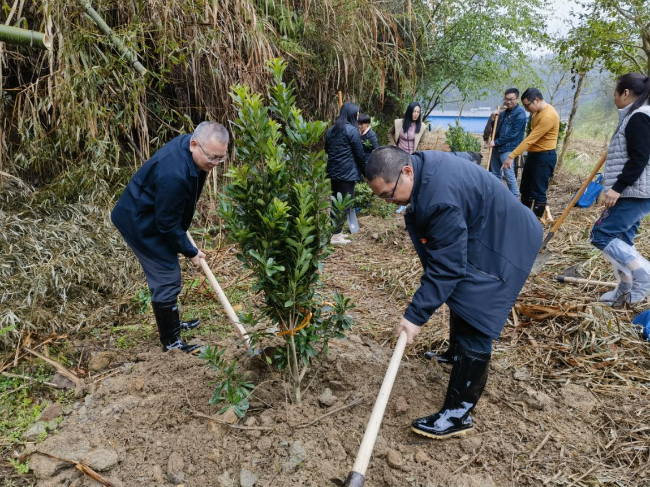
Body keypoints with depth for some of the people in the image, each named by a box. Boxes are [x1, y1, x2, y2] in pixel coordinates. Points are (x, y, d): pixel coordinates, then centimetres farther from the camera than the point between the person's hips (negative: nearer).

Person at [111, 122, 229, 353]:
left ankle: (173, 323, 37)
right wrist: (190, 251, -13)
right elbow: (168, 225, -26)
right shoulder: (174, 175, -37)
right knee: (166, 278, -5)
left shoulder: (189, 145, -8)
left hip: (157, 215, 10)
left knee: (168, 274, 19)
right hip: (140, 222, -10)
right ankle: (170, 341, 10)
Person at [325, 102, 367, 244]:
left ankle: (335, 231, 20)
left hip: (333, 171, 8)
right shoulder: (352, 130, -11)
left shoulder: (331, 129, 12)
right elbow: (359, 154, -9)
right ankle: (336, 235, -4)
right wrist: (366, 171, 2)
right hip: (347, 172, -8)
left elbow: (327, 149, 21)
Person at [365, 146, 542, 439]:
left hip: (501, 247, -11)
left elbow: (446, 267, -33)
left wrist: (416, 315, -29)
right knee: (460, 295, 27)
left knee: (474, 325, -11)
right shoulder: (422, 164, -6)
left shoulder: (441, 198, -37)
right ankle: (457, 354, 52)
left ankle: (458, 414, -2)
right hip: (476, 236, 11)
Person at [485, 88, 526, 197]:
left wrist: (496, 142, -17)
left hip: (508, 149, -8)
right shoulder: (503, 112, 14)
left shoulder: (520, 113, -11)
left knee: (509, 175, -8)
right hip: (497, 147, 8)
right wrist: (493, 118, 0)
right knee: (495, 174, 13)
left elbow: (513, 134, -18)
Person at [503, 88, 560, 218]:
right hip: (533, 154, 10)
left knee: (538, 193, -4)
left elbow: (530, 139, -27)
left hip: (544, 157, -10)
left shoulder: (548, 116, -22)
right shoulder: (538, 112, 10)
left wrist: (511, 156, -29)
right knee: (525, 190, 16)